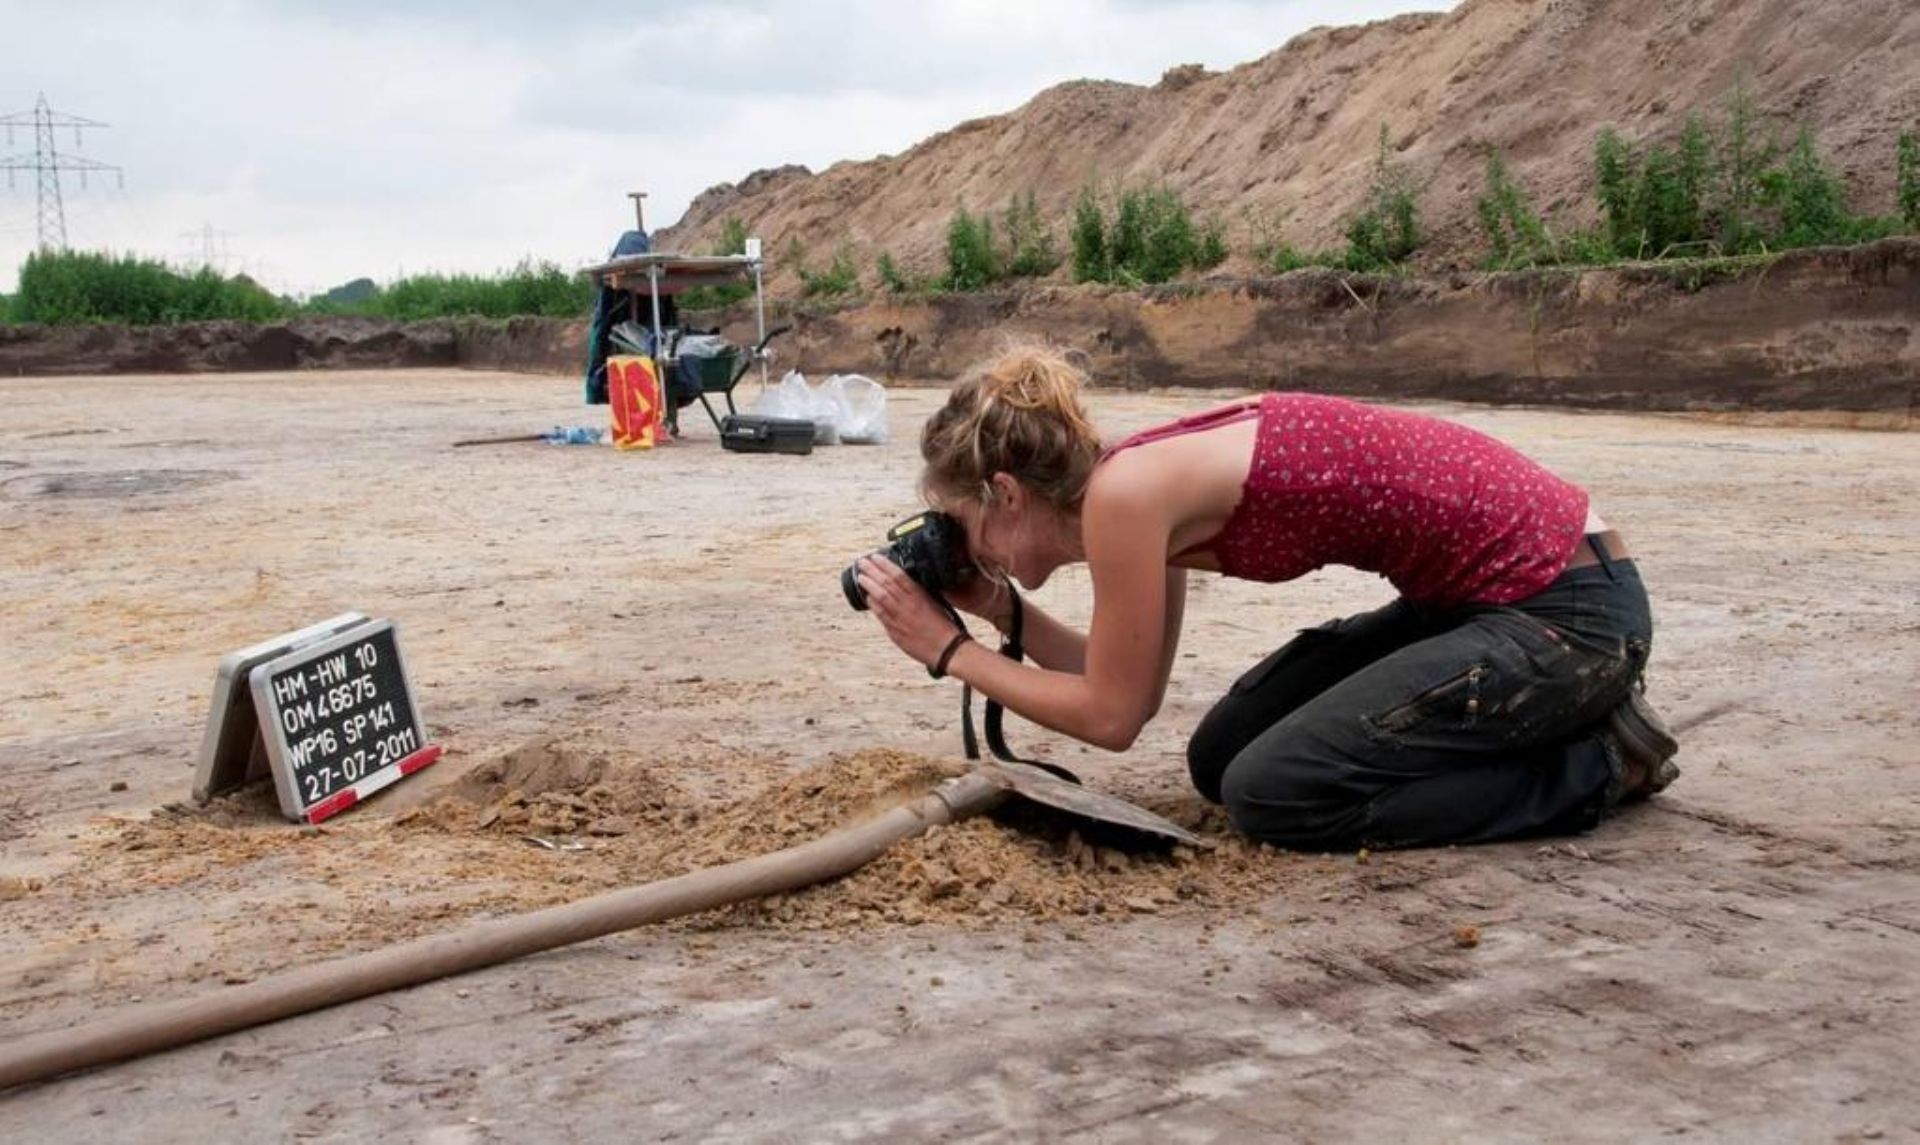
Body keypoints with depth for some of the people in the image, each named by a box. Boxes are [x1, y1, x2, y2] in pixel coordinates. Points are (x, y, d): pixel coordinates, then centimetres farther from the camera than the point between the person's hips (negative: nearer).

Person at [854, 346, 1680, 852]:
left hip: (1571, 606, -9)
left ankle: (1599, 760, 2)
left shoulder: (1123, 492, -18)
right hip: (1483, 594, 9)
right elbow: (1129, 686, 17)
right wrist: (1000, 612, 12)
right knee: (1221, 757, 10)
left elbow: (1111, 716, -9)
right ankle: (1562, 716, 17)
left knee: (1270, 792, -9)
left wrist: (947, 648, 0)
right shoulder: (1152, 485, 8)